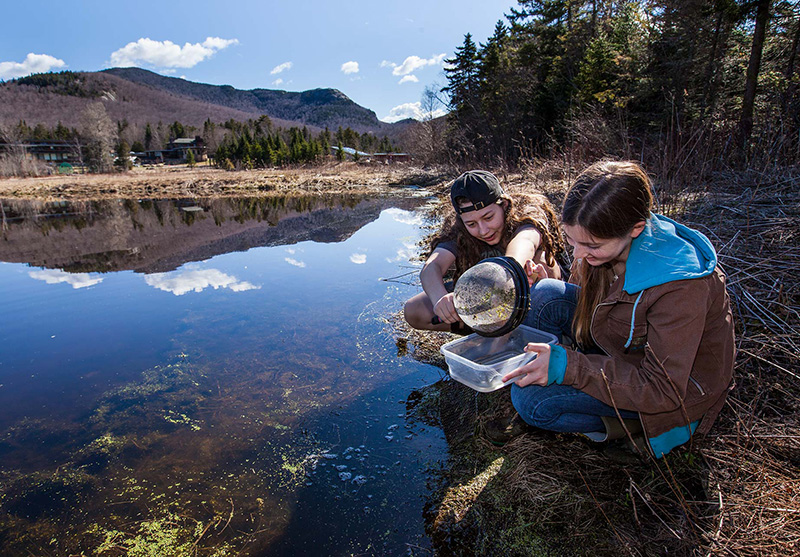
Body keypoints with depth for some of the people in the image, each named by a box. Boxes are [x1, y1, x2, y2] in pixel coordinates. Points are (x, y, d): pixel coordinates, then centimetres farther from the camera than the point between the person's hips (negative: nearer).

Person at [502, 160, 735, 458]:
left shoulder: (680, 287, -35)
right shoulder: (601, 240, -16)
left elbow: (662, 391, -30)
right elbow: (584, 299, 3)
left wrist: (566, 366, -35)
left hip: (678, 389, -6)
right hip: (623, 347, 6)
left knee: (531, 399, -22)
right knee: (547, 294, -19)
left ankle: (631, 423, 0)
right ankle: (527, 370, 2)